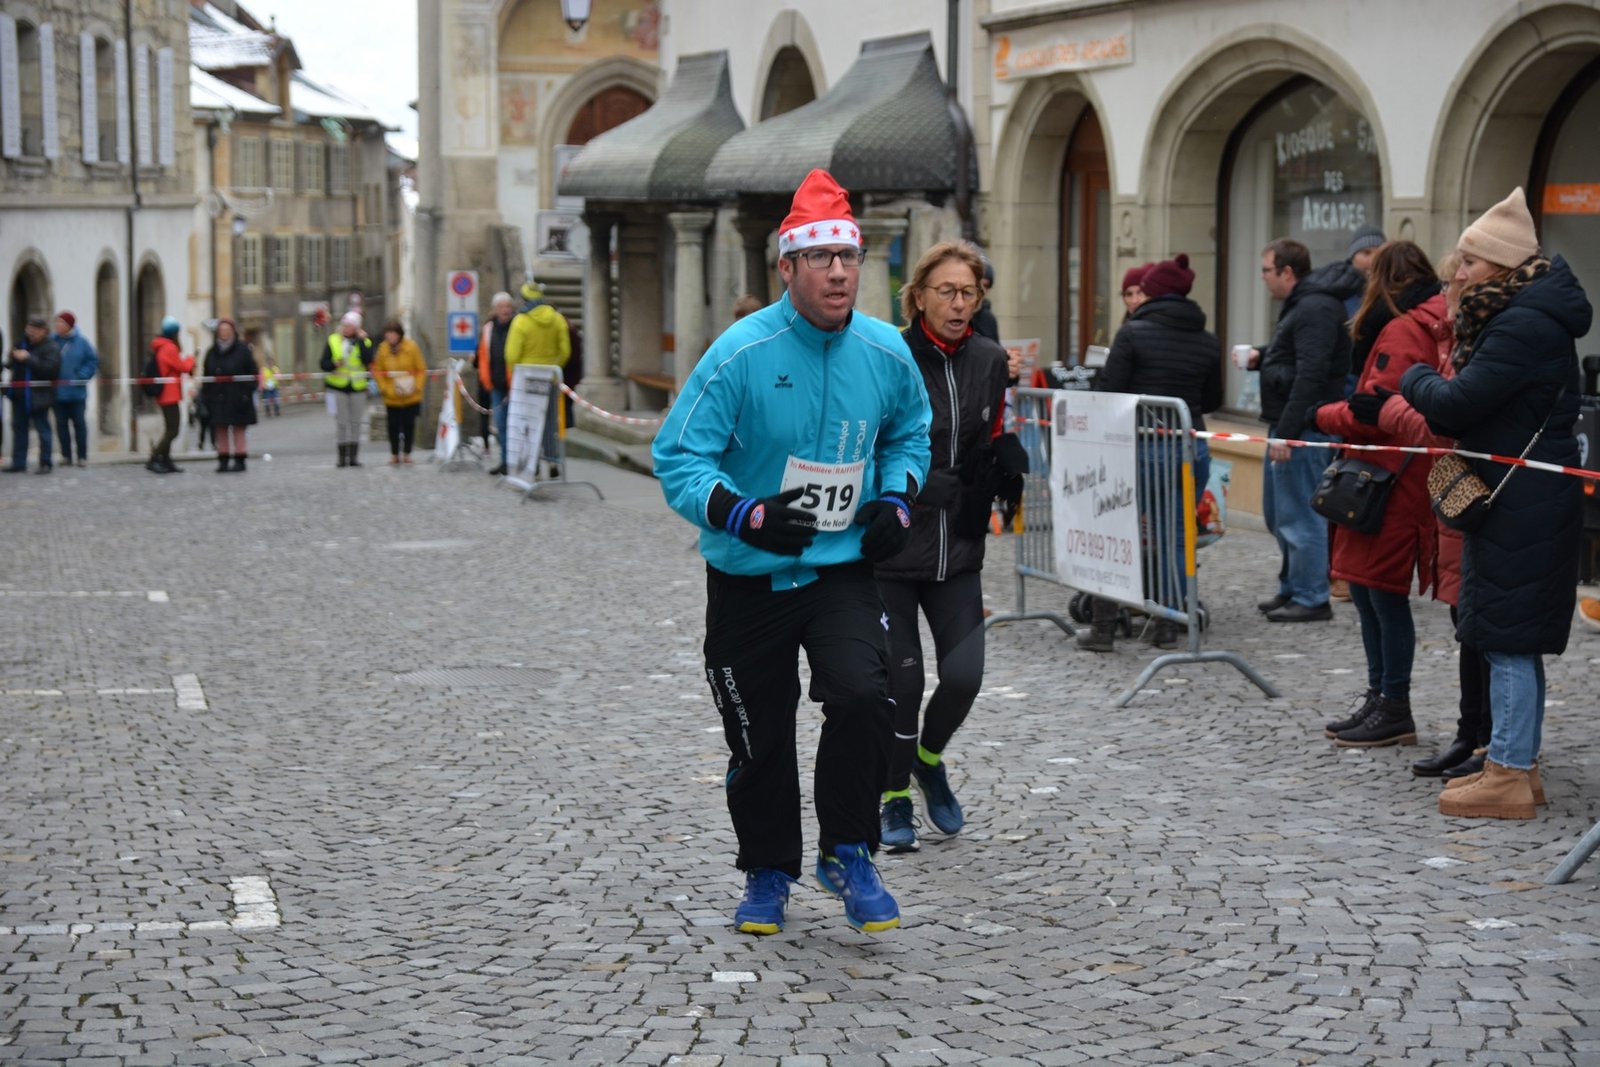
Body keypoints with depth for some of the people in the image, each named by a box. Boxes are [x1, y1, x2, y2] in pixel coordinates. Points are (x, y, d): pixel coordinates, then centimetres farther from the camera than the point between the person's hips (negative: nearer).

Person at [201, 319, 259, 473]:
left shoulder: (242, 350, 0)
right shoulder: (212, 353, 11)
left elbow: (252, 374, -1)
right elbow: (206, 377, 11)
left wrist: (247, 393, -10)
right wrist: (205, 398, 4)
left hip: (237, 399, -3)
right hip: (218, 399, 3)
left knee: (238, 431, 0)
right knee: (221, 431, 2)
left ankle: (239, 460, 5)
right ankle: (223, 461, 6)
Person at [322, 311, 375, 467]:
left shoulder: (364, 342, 3)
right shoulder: (333, 341, 3)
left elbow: (368, 360, -14)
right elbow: (324, 364, 1)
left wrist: (361, 340, -14)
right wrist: (334, 364, -20)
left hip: (357, 388, 1)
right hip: (337, 387, -1)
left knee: (355, 422, 5)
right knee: (341, 422, -3)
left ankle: (353, 456, 11)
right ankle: (342, 456, 2)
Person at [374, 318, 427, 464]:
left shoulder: (411, 347, -6)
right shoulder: (383, 349, -3)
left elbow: (421, 369, -2)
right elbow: (378, 370, 3)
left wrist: (417, 386, -11)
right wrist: (384, 388, -8)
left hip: (411, 396, -1)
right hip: (391, 397, 1)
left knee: (409, 424, 6)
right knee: (393, 425, 2)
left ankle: (407, 453, 19)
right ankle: (394, 453, 16)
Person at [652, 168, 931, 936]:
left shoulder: (886, 352, -2)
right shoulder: (740, 354, -15)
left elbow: (910, 432, 19)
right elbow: (677, 457, -14)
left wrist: (895, 501, 2)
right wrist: (748, 516, -28)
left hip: (845, 567, 2)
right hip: (749, 579, -2)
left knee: (861, 695, -21)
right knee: (758, 736, 8)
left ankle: (848, 856, -1)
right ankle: (767, 874, 30)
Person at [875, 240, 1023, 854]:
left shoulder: (990, 361, 4)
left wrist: (1005, 460, -4)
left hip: (957, 551, 4)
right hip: (889, 550, -4)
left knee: (964, 676, -2)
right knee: (901, 682, 0)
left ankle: (929, 758, 30)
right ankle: (895, 799, 22)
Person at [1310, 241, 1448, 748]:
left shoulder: (1401, 330, -13)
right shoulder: (1436, 325, 16)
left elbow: (1372, 413, -19)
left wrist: (1322, 415, -3)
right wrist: (1343, 413, 13)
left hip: (1393, 481, -9)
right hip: (1409, 474, 9)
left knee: (1384, 591, -3)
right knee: (1368, 589, 14)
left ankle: (1394, 710, 4)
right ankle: (1381, 699, 20)